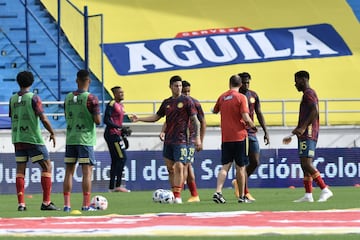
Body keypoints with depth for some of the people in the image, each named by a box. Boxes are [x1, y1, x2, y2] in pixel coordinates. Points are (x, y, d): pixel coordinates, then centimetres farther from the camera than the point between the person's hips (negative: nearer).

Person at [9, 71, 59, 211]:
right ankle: (46, 202, -3)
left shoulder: (13, 99, 7)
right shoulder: (33, 98, -9)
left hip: (18, 140, 5)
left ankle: (21, 203, 0)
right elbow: (43, 118, -14)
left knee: (20, 169, 7)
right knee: (46, 167, 3)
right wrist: (52, 133, -1)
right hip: (33, 139, -5)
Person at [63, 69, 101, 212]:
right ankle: (86, 205, -5)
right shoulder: (91, 98, -9)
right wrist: (97, 114, 9)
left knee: (69, 171, 7)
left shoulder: (68, 98, 7)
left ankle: (66, 204, 5)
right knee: (87, 171, -2)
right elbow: (98, 121, -11)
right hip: (85, 139, -5)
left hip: (70, 139, 5)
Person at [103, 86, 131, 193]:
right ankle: (118, 185, -12)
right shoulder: (111, 104, -12)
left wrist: (123, 136, 23)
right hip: (112, 134, -10)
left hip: (116, 135, 10)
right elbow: (106, 120, -20)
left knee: (115, 160, 10)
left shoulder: (120, 105, 17)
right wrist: (120, 128, -24)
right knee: (122, 158, -12)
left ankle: (112, 187, 12)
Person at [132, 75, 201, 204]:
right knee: (170, 168, 6)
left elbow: (195, 120, -3)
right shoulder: (166, 102, 12)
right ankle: (174, 194, 13)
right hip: (168, 140, 6)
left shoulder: (186, 101, -2)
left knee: (179, 167, -13)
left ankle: (178, 196, -12)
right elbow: (156, 117, 20)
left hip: (180, 140, -5)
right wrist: (139, 119, 11)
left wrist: (197, 137, -10)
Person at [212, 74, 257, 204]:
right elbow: (246, 117, -16)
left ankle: (218, 192, -14)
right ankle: (242, 197, 10)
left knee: (225, 166, 5)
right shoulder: (241, 97, -8)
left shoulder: (222, 97, 6)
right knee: (240, 167, 4)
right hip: (239, 136, -4)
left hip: (225, 138, 4)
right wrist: (253, 126, 2)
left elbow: (215, 111, 24)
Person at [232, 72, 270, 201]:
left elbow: (259, 114, 16)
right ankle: (245, 192, -4)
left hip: (251, 133, 6)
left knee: (255, 162, 3)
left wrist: (266, 132, 10)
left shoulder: (254, 96, 11)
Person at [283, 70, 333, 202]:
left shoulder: (308, 93, -7)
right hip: (306, 135, 11)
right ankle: (308, 195, 7)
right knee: (305, 164, 8)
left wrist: (303, 128, -26)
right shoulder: (308, 94, 24)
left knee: (307, 164, -16)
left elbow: (315, 111, -22)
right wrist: (292, 136, 32)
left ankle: (325, 190, -18)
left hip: (308, 134, -11)